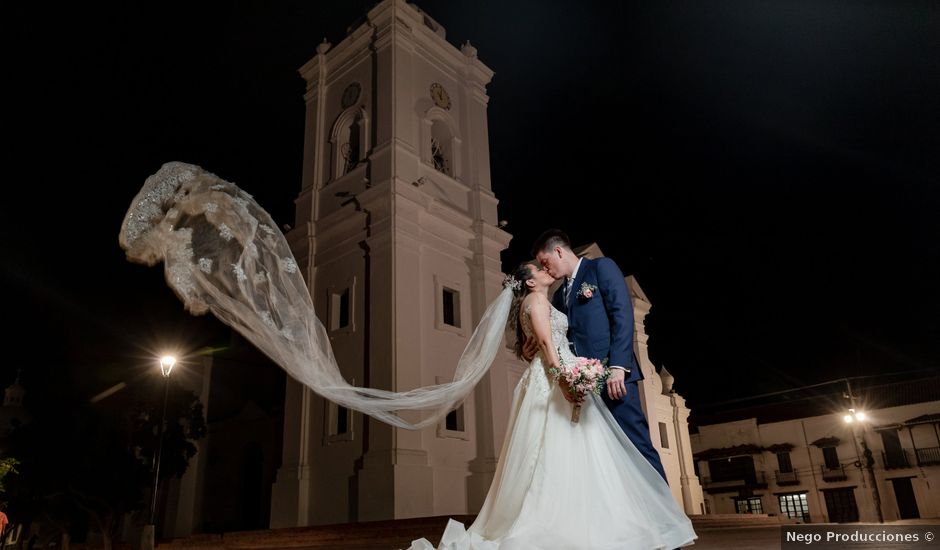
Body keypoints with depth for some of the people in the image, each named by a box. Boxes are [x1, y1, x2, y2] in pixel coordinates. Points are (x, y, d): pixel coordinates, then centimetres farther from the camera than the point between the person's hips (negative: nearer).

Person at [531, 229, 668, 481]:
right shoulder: (559, 295, 24)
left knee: (637, 444, -10)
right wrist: (534, 351, 1)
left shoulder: (601, 267, 5)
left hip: (611, 375, -6)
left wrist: (618, 366, -17)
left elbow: (623, 314, -7)